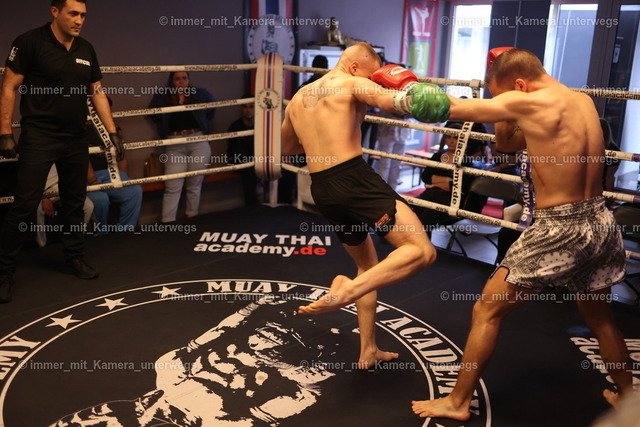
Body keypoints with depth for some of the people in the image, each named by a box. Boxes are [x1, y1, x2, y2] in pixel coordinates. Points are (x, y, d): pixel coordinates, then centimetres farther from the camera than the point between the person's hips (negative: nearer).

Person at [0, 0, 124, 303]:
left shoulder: (86, 50, 8)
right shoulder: (30, 43, -8)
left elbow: (97, 93, 14)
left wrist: (112, 132, 9)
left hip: (76, 140, 5)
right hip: (38, 138, -5)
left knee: (75, 203, 13)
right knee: (25, 205, -5)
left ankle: (75, 257, 28)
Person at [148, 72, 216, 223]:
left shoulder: (200, 94, 4)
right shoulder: (162, 98, 0)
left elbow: (212, 106, 22)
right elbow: (153, 113, 18)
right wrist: (164, 127, 8)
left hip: (199, 143, 1)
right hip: (175, 146, -1)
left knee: (194, 186, 6)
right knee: (172, 188, -7)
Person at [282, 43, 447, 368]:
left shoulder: (297, 99, 22)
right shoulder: (352, 84, 1)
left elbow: (288, 147, 35)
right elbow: (396, 103, -17)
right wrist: (407, 84, 4)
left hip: (321, 189, 8)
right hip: (354, 179, -8)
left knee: (367, 263, 24)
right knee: (422, 251, -13)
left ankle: (368, 351, 25)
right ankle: (349, 289, -31)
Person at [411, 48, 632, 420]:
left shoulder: (530, 102, -16)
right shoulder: (584, 101, 9)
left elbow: (452, 107, -12)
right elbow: (507, 144, 17)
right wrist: (506, 110, 4)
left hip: (559, 231, -8)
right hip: (600, 222, 8)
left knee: (487, 311, 5)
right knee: (600, 317, 28)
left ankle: (458, 402, 16)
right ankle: (626, 396, 46)